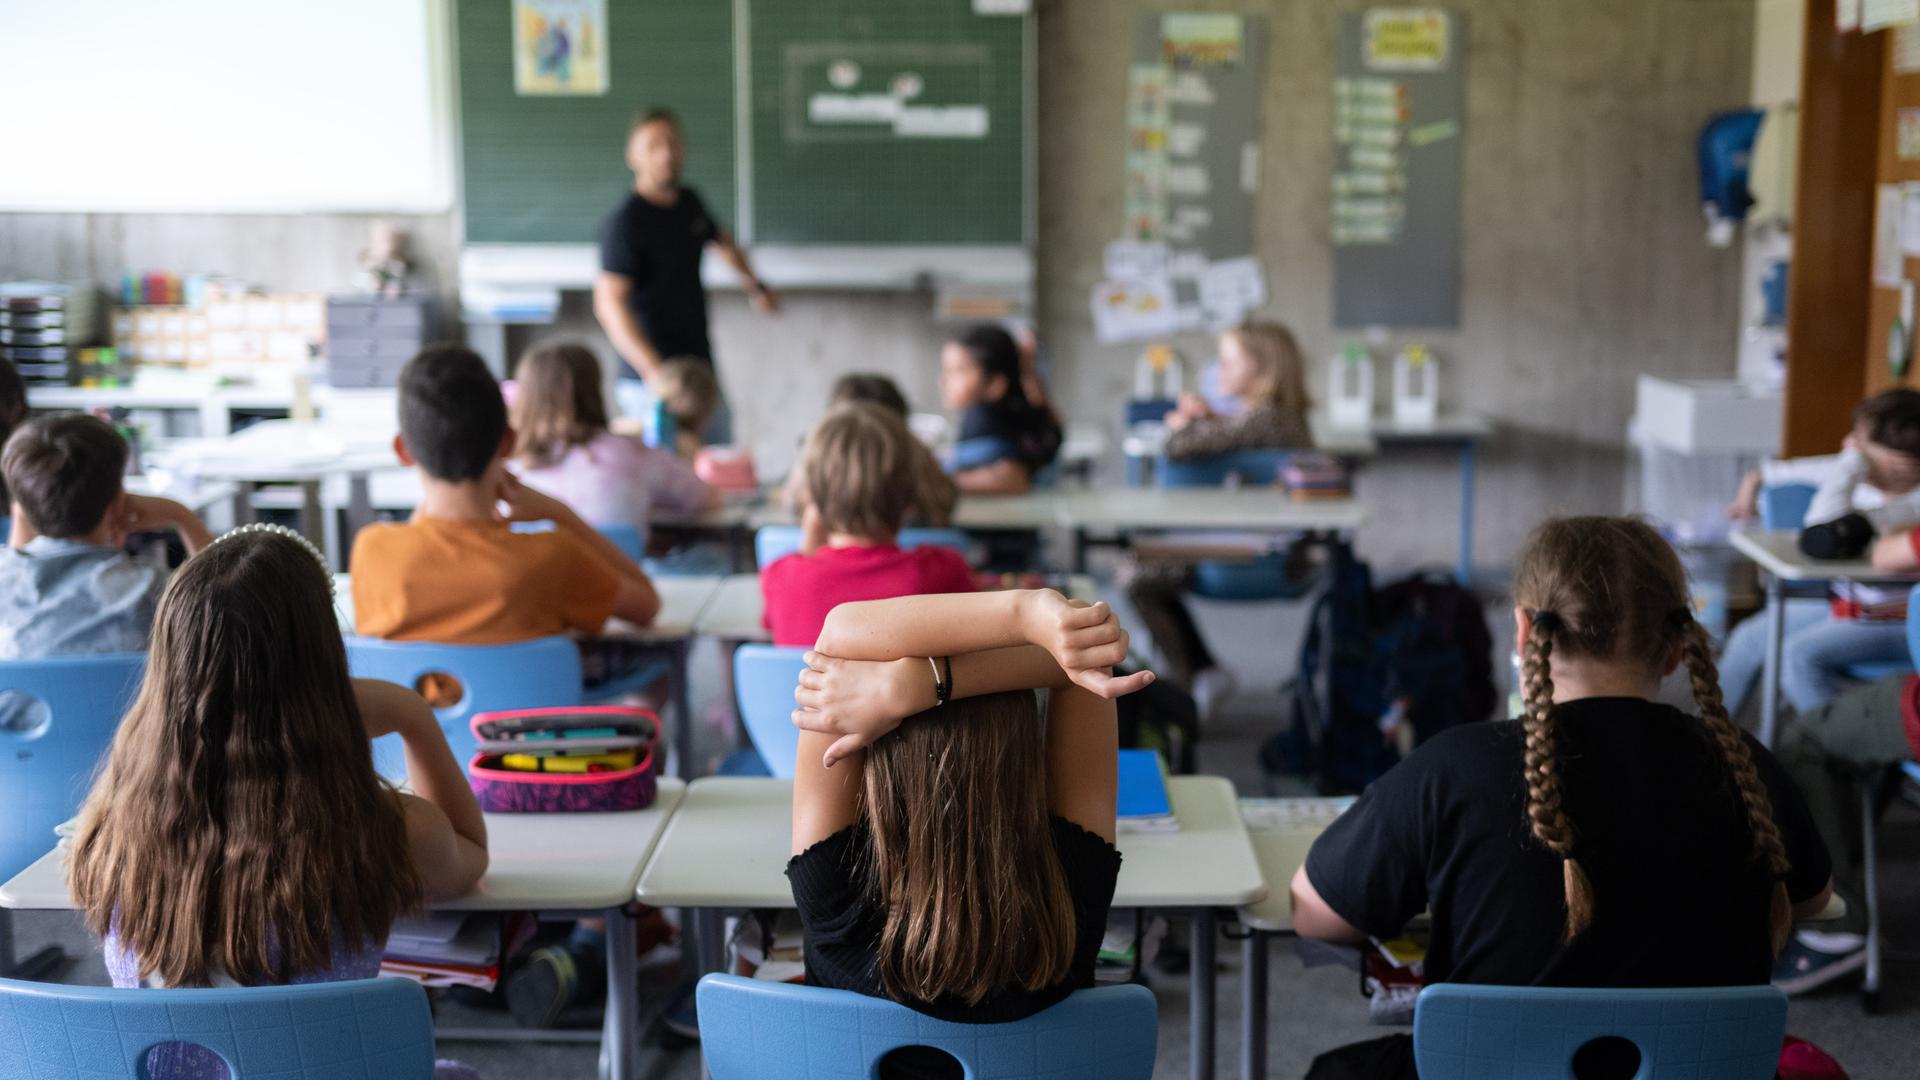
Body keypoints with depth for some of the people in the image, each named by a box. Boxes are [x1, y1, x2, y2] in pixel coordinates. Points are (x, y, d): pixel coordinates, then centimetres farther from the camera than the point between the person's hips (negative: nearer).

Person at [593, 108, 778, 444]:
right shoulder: (624, 223, -15)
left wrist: (755, 286, 27)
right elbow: (610, 303, -24)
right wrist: (656, 373, -32)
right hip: (650, 383, -8)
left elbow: (720, 239, 32)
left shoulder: (689, 201, 8)